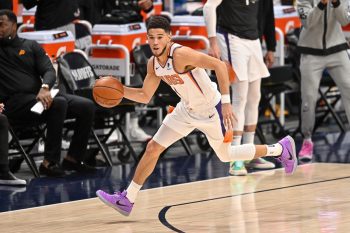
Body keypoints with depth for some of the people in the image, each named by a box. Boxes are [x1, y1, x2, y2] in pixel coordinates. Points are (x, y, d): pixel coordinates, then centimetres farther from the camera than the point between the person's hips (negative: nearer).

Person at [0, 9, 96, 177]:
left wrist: (44, 88, -19)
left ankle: (72, 159, -2)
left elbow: (49, 71, 3)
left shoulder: (30, 46, 17)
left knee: (87, 106, -11)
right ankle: (49, 162, -30)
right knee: (58, 104, -33)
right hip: (15, 102, -5)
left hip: (39, 95, 5)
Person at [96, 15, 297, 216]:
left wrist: (226, 102, -40)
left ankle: (281, 149, 34)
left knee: (226, 156, 13)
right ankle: (127, 200, 8)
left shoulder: (180, 54, -32)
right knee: (153, 148, 0)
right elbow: (145, 96, 5)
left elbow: (219, 65, -37)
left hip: (212, 111, -7)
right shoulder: (153, 64, -7)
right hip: (188, 110, 7)